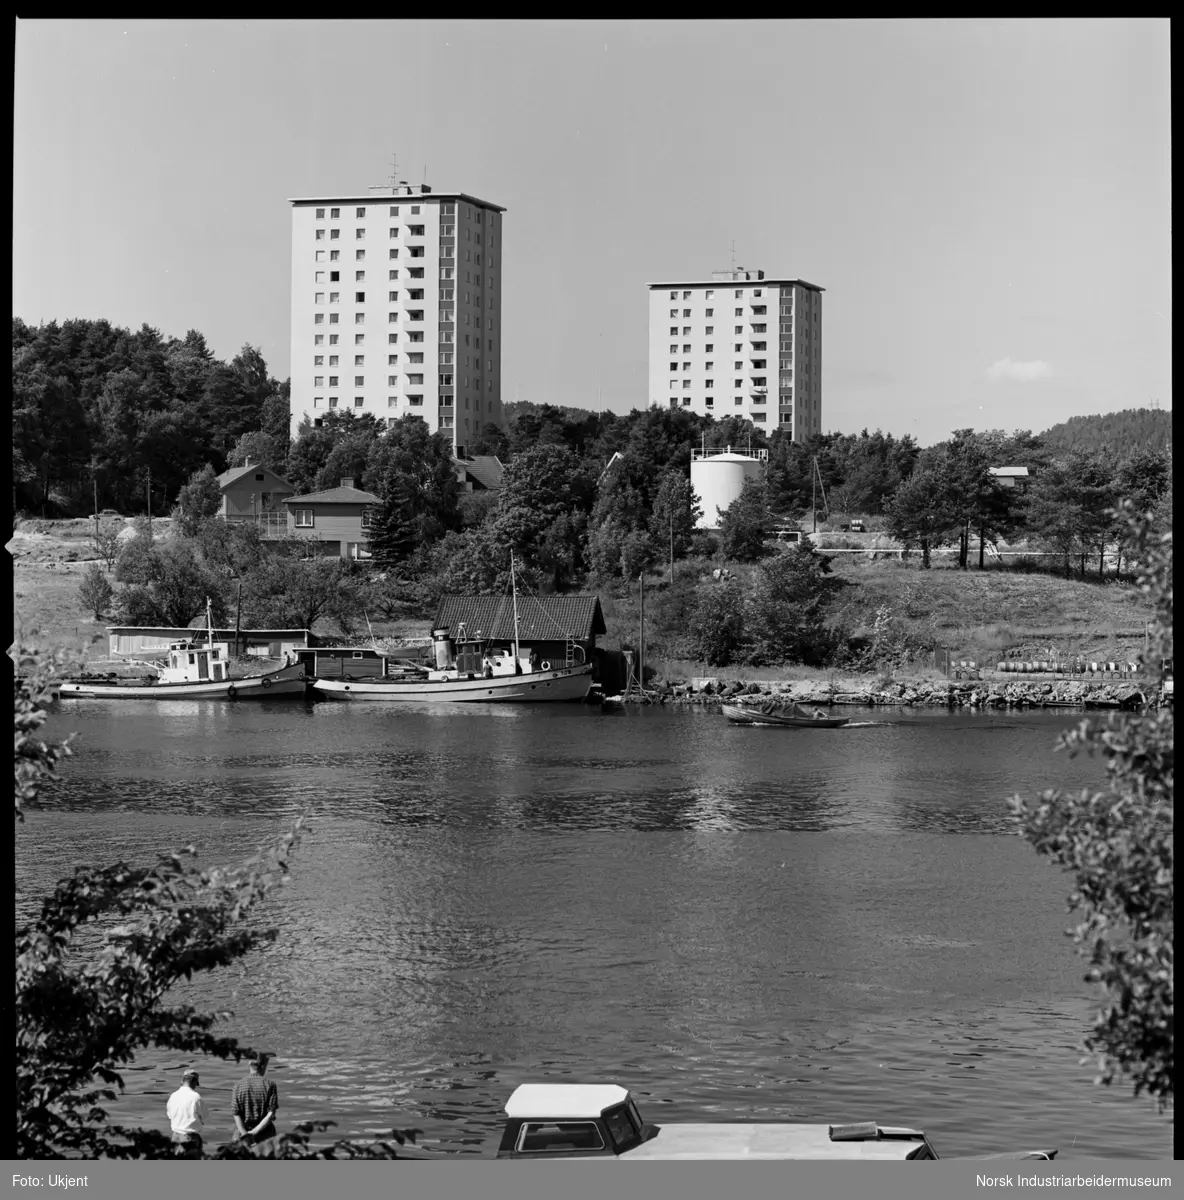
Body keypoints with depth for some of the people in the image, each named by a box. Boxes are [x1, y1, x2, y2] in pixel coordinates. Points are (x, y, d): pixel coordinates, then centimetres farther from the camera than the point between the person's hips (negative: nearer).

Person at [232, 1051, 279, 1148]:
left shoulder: (239, 1085, -2)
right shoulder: (269, 1085, -5)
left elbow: (236, 1114, -7)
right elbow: (270, 1114, -10)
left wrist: (245, 1134, -10)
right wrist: (255, 1132, -11)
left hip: (244, 1131, 1)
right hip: (265, 1133, -1)